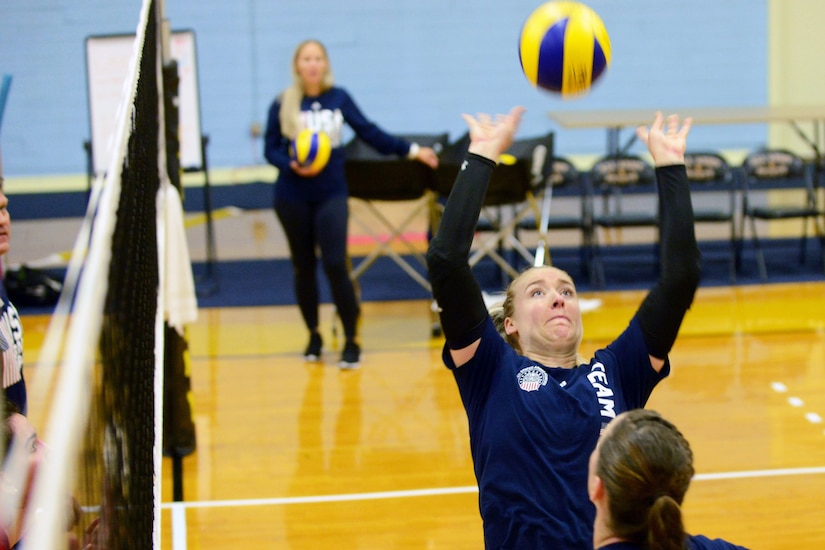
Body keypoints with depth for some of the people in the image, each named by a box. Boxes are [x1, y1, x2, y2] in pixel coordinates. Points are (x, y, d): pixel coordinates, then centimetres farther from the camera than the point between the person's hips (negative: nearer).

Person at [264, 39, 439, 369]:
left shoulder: (339, 98, 2)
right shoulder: (282, 104, -2)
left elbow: (369, 132, 8)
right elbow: (271, 150, 0)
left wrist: (411, 150, 8)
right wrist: (292, 165, -20)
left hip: (331, 194, 0)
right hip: (293, 197, 0)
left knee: (335, 265, -10)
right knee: (303, 267, 9)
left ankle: (352, 341, -2)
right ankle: (314, 335, 27)